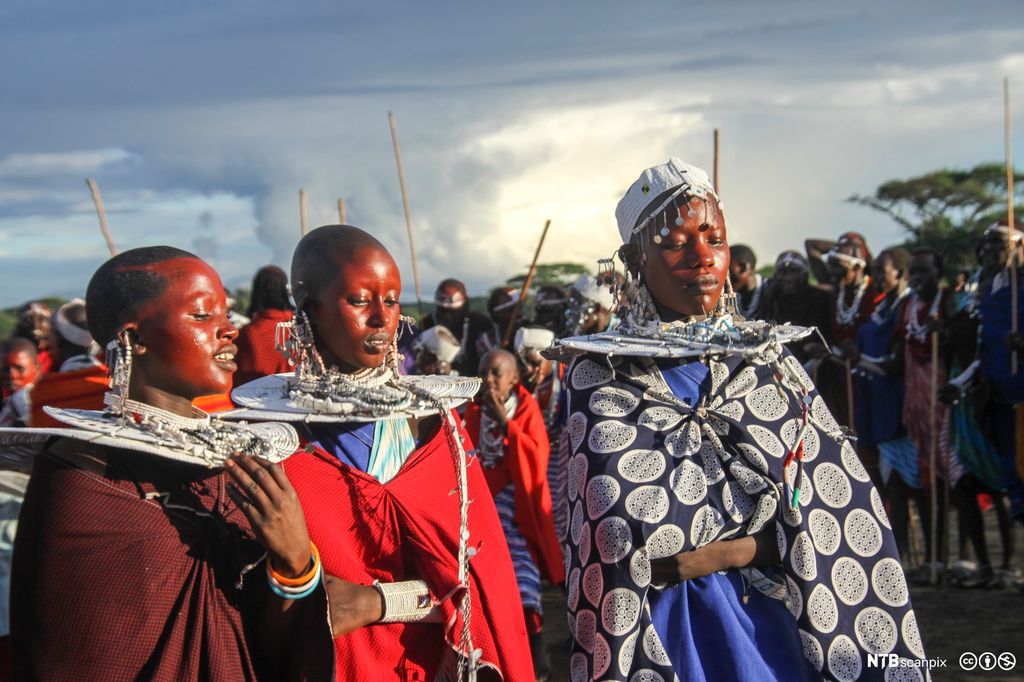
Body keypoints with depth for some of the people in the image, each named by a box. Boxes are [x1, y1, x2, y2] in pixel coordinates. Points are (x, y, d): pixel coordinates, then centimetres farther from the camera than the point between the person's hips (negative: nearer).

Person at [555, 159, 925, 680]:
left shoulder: (768, 359, 2)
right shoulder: (600, 375, -5)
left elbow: (839, 508, -4)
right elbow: (613, 538, -12)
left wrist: (733, 553, -17)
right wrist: (759, 541, -14)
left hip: (771, 621, 2)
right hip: (659, 626, -2)